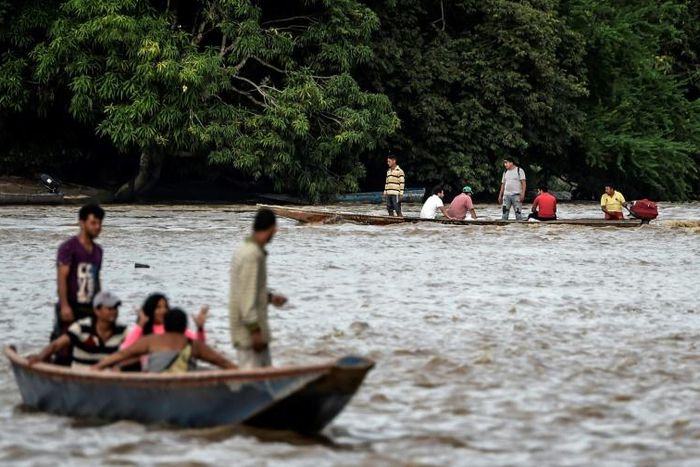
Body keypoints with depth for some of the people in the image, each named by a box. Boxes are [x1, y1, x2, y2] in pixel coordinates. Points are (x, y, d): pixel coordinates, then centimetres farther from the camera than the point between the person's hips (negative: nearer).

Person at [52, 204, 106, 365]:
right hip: (71, 308, -7)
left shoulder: (98, 250, 15)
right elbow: (62, 277, -13)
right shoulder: (69, 247, -6)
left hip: (90, 309, 7)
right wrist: (64, 306, -20)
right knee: (65, 350, -9)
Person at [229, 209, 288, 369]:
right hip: (249, 328, -10)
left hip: (253, 326, 10)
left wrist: (270, 297, 22)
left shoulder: (246, 249, 11)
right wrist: (255, 330, -22)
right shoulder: (252, 255, -20)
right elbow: (247, 297, -23)